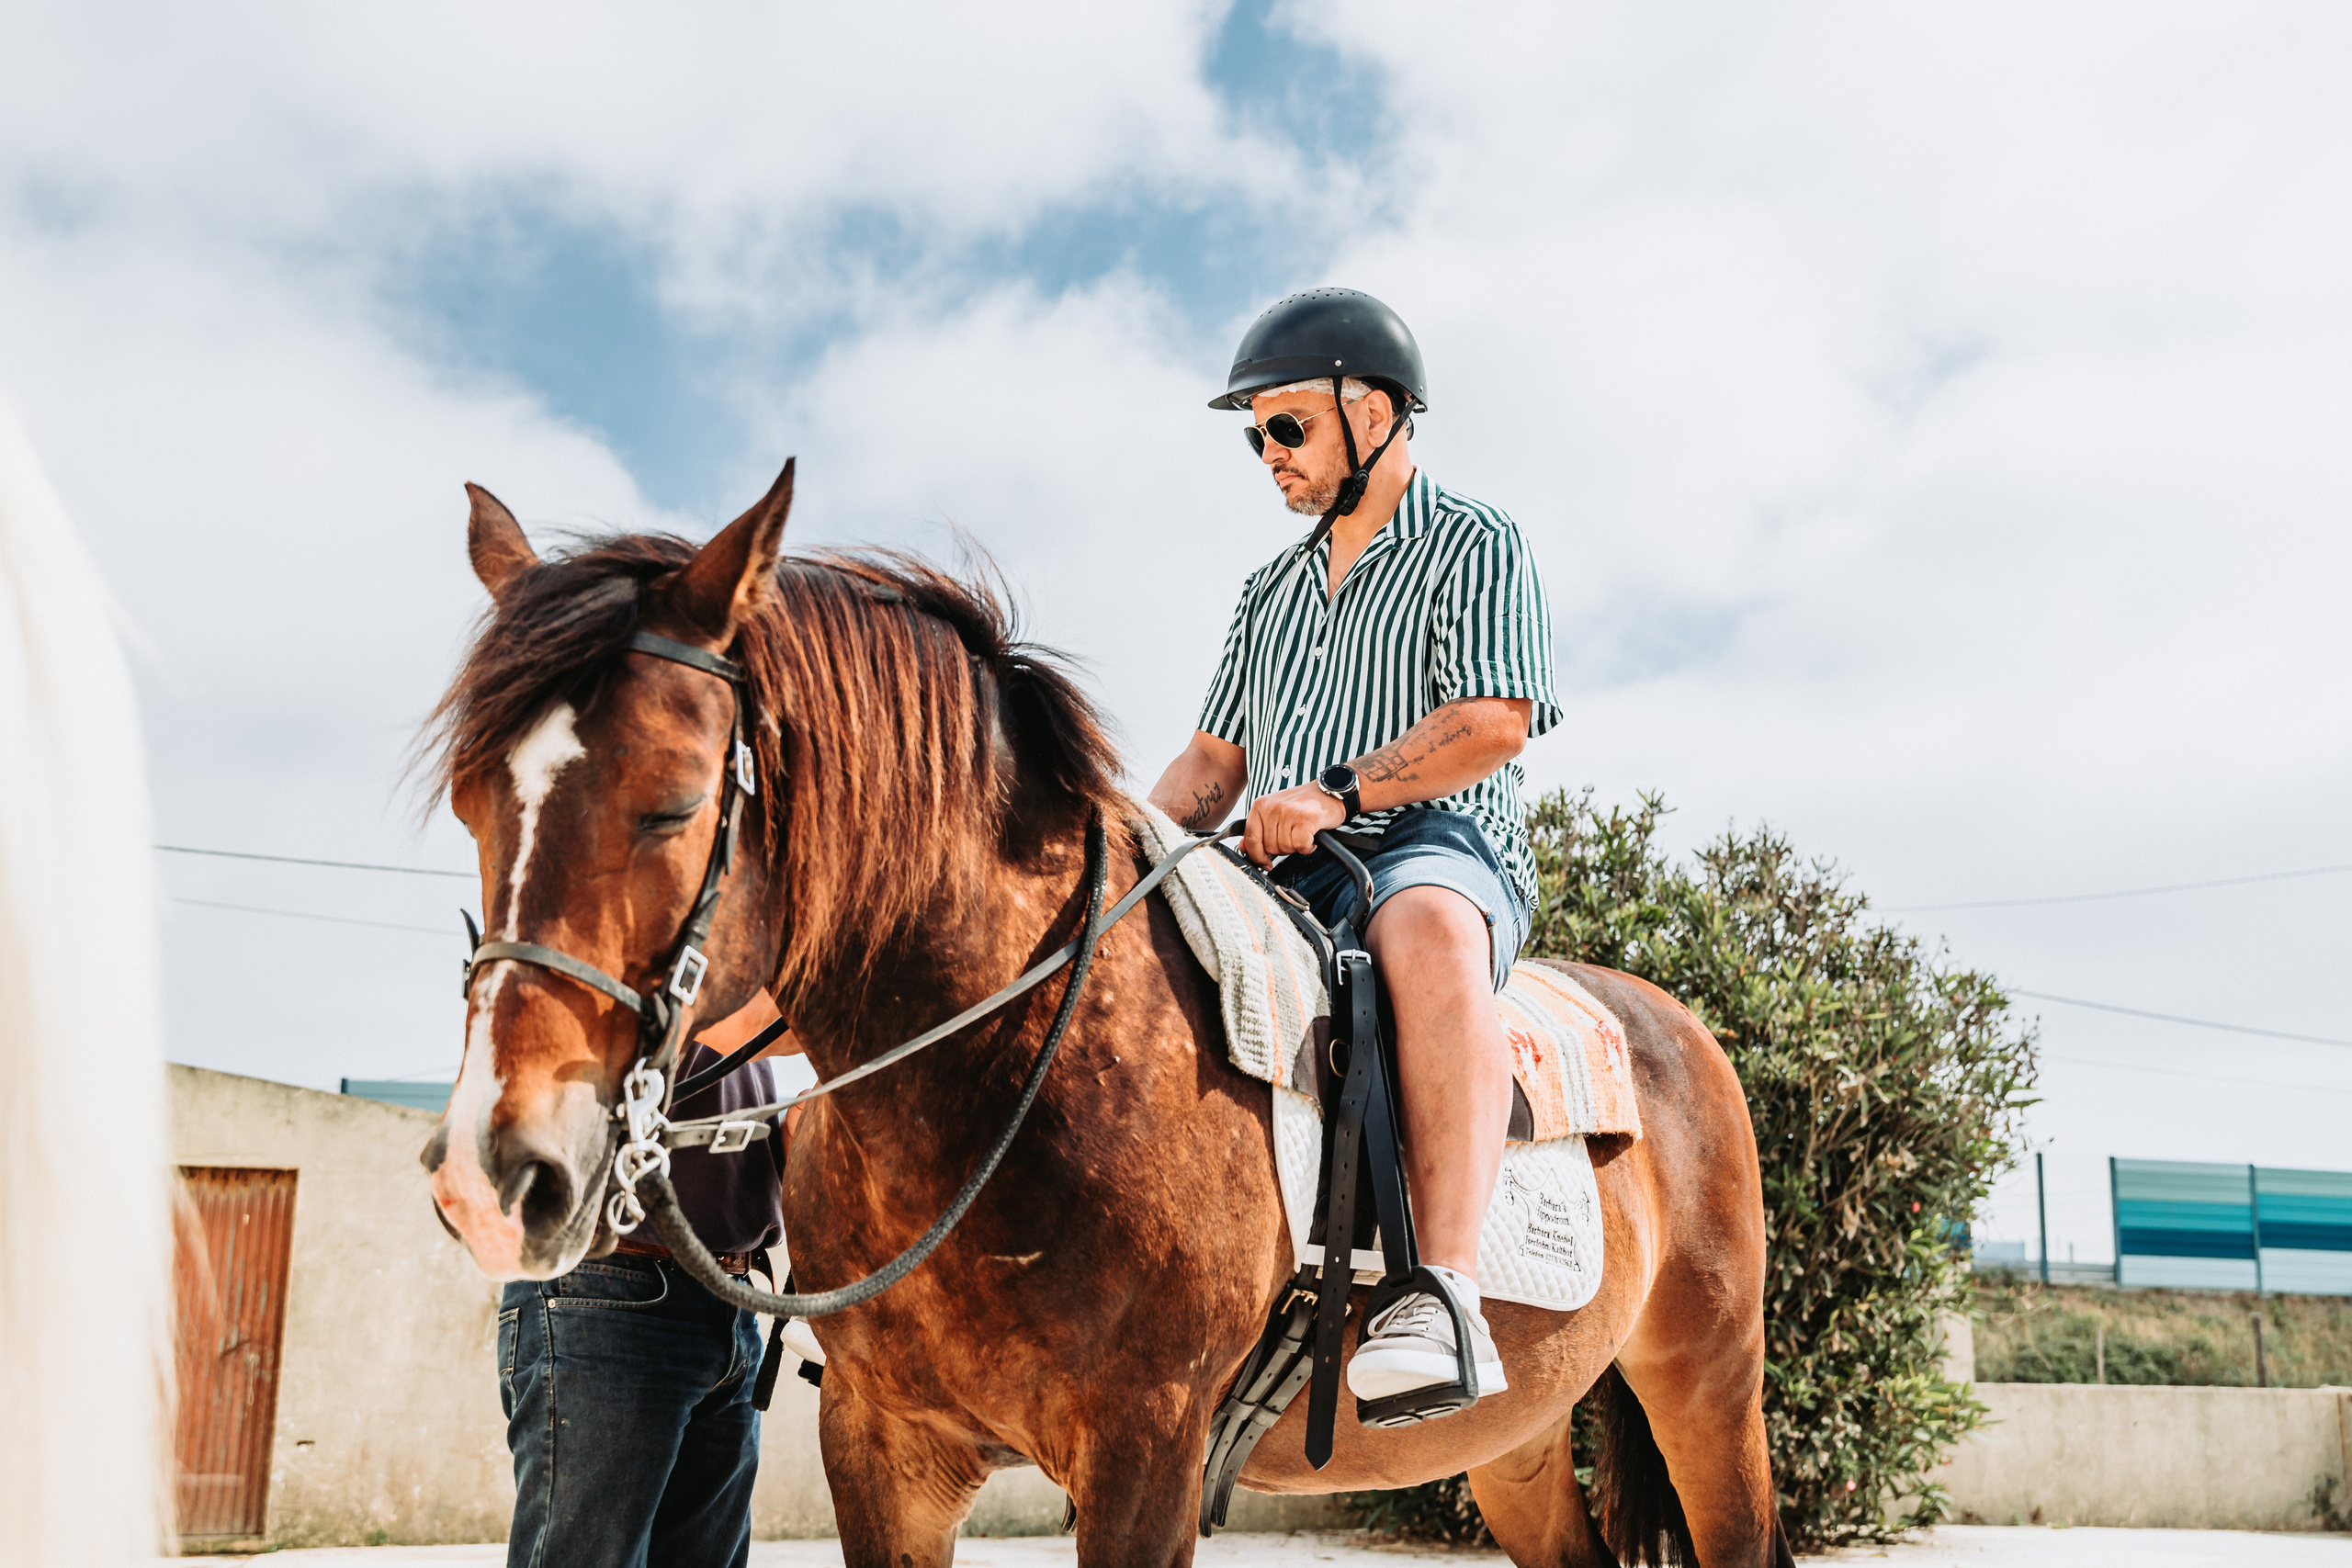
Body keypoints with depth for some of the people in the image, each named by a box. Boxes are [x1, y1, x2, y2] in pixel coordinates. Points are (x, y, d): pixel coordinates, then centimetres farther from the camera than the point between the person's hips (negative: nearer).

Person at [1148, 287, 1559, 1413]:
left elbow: (1493, 721, -9)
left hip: (1440, 848, -7)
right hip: (1283, 880, 7)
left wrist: (1339, 794, -20)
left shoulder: (1475, 546, 7)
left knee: (1425, 931, -41)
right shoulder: (1271, 590, 28)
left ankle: (1443, 1290, -49)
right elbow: (1214, 760, 24)